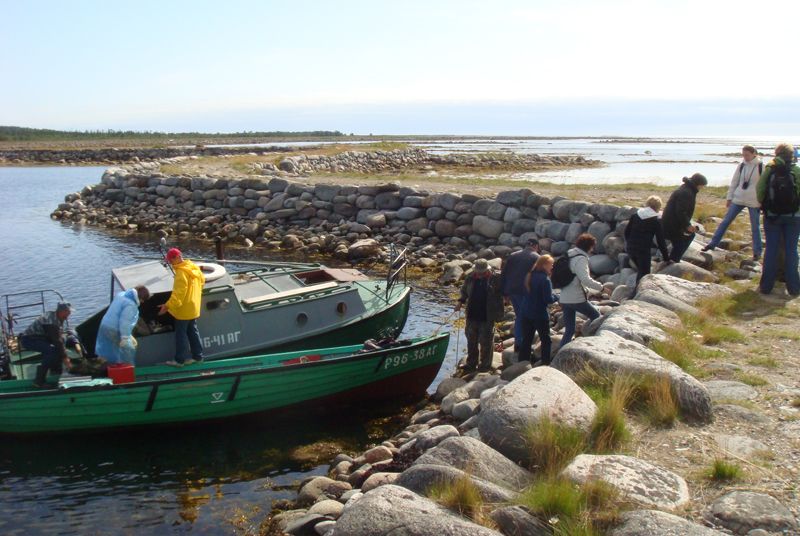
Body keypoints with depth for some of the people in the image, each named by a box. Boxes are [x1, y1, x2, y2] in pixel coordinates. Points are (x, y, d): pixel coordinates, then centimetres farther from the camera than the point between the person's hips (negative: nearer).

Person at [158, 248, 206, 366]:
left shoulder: (181, 272, -24)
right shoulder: (194, 268, 4)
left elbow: (178, 293, -28)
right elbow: (202, 280, 17)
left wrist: (168, 305, -29)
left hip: (184, 309, -9)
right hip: (194, 307, 9)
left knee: (181, 334, 1)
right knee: (192, 331, 17)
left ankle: (179, 359, 8)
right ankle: (198, 355, 23)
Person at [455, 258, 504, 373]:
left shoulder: (495, 278, -9)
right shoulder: (470, 278, 1)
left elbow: (503, 291, 3)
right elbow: (464, 291, 16)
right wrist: (460, 302, 4)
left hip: (487, 317, -4)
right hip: (472, 315, 4)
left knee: (486, 342, 5)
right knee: (471, 340, 13)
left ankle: (485, 365, 18)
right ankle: (471, 364, 25)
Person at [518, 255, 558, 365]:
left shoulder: (530, 276, 6)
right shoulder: (545, 279, -17)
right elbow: (548, 299, -19)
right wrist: (556, 297, 0)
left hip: (526, 313, 7)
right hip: (540, 315, -7)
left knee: (526, 340, 12)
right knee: (546, 340, 8)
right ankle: (546, 364, 9)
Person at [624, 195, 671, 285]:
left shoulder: (635, 215, 8)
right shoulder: (656, 221, -3)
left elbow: (627, 231, 11)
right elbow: (661, 240, -2)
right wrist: (666, 257, 5)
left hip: (630, 248, 5)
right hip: (643, 250, -5)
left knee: (640, 270, 23)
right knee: (644, 273, 5)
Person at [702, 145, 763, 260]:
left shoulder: (761, 167, -8)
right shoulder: (741, 166, 4)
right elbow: (734, 182, 9)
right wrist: (729, 198, 8)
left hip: (754, 202, -4)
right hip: (738, 199, 4)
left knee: (755, 227, 5)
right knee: (725, 221, 2)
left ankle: (757, 252, 15)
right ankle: (712, 244, 8)